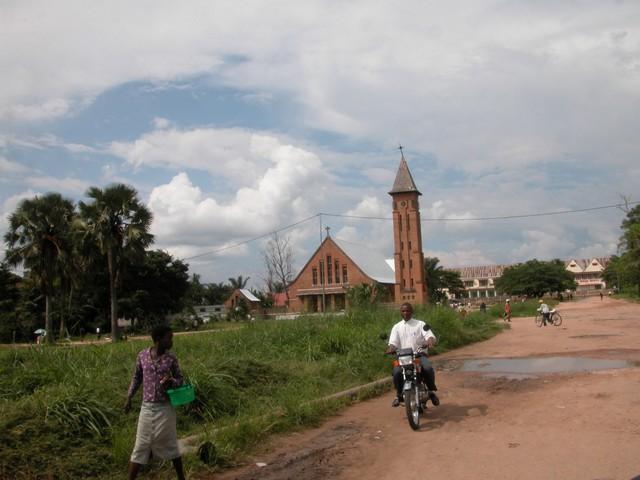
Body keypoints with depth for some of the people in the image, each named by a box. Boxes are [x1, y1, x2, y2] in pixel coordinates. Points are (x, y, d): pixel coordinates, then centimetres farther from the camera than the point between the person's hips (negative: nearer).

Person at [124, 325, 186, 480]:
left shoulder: (171, 358, -5)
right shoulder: (142, 355, -3)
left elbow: (179, 379, 4)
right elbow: (137, 377, 10)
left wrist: (171, 381, -18)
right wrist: (129, 398, 8)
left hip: (165, 409, -1)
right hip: (147, 408, 1)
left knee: (171, 446, 10)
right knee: (140, 447, 5)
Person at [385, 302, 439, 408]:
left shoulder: (420, 324, 9)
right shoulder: (397, 327, 14)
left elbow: (430, 336, -4)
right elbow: (393, 342, 4)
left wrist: (430, 341, -29)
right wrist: (390, 349, -19)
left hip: (419, 354, -1)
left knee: (428, 368, -31)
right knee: (396, 372, -28)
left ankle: (431, 391, -4)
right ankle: (399, 394, -1)